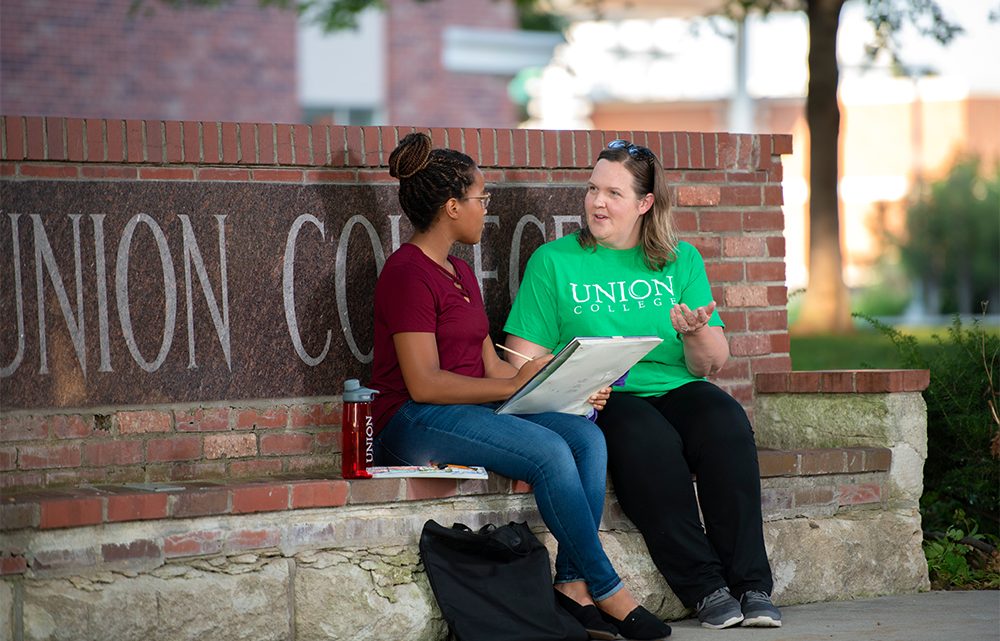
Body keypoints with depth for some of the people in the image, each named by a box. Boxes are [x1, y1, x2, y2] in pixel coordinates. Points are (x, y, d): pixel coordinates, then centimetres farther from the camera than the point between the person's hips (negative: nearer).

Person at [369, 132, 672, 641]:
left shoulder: (460, 274, 19)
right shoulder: (408, 272, -11)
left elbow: (490, 366, 17)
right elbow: (424, 384, -18)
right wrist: (513, 385, -18)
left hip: (472, 411, 9)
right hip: (412, 424, -9)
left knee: (587, 437, -14)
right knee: (548, 451, -28)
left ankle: (572, 586, -22)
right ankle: (609, 595, -19)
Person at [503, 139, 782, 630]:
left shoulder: (682, 261, 15)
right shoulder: (553, 262, 9)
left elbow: (711, 365, 10)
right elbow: (523, 359, 2)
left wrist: (697, 334, -13)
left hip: (674, 389, 3)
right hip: (599, 402, -2)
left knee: (724, 421, -31)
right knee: (648, 440, -36)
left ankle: (751, 585, -32)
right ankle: (704, 588, -32)